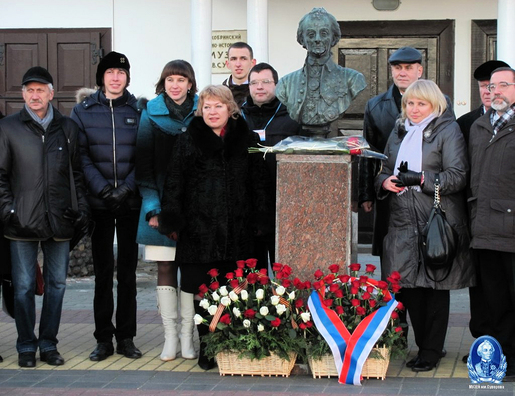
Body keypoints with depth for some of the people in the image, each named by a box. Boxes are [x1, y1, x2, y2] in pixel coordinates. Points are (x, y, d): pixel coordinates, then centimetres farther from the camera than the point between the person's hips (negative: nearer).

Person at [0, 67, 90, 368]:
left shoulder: (68, 128, 10)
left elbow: (79, 172, 13)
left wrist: (83, 208, 4)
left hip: (59, 219, 2)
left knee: (57, 283, 6)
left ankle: (48, 344, 17)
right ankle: (26, 347, 11)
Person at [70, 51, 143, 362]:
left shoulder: (139, 111, 5)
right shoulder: (83, 111, 5)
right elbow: (81, 155, -1)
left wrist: (128, 186, -12)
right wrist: (101, 187, -13)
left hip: (131, 202, 0)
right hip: (99, 204, 0)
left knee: (128, 270, 5)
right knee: (103, 271, 4)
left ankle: (126, 337, 12)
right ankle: (104, 339, 11)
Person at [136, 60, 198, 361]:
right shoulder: (152, 114, 5)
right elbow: (143, 163, 2)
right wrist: (152, 206, -7)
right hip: (162, 202, 1)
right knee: (165, 268, 2)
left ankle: (188, 336, 8)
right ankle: (171, 336, 9)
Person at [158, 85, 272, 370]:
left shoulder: (248, 141, 9)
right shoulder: (187, 141, 7)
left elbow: (260, 183, 11)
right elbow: (174, 184, 6)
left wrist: (259, 222, 6)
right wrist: (173, 223, 0)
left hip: (237, 230, 1)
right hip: (198, 229, 0)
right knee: (202, 292, 0)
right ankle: (206, 349, 10)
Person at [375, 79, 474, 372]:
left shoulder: (448, 131, -1)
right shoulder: (399, 133, 18)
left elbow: (457, 176, -10)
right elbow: (386, 170, 23)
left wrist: (420, 179, -21)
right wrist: (385, 181, -1)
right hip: (404, 220, 5)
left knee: (435, 287, -1)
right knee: (409, 286, 4)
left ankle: (432, 351, 8)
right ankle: (423, 344, 16)